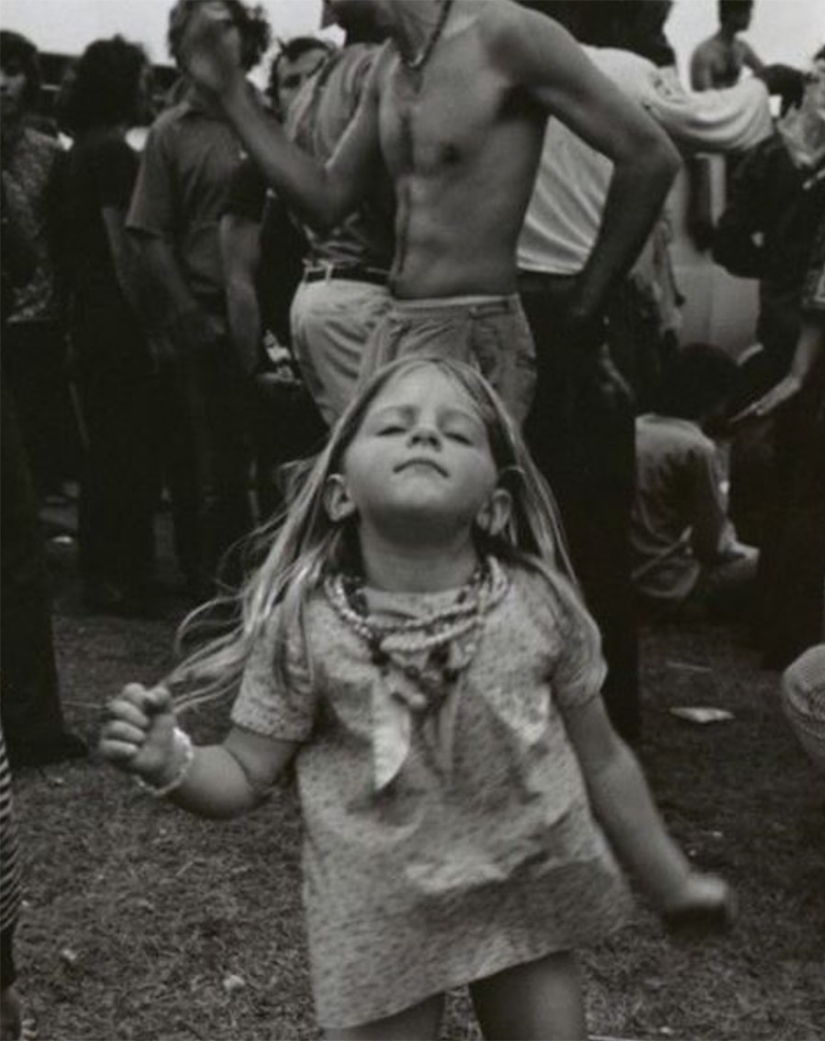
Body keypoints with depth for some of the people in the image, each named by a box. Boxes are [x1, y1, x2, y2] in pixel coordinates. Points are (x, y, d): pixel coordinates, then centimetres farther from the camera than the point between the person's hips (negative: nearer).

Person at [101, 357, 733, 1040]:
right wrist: (171, 763, -27)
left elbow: (600, 759, 2)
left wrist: (672, 882, 10)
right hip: (383, 919, -1)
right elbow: (247, 773, -5)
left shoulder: (539, 603, -11)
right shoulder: (306, 624, -14)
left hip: (530, 899, 2)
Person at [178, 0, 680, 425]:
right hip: (394, 332, 8)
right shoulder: (392, 64, 13)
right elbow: (327, 199, 20)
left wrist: (582, 308, -6)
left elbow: (651, 156, -12)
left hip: (472, 341, -8)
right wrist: (231, 93, 14)